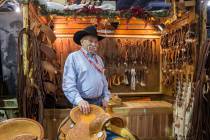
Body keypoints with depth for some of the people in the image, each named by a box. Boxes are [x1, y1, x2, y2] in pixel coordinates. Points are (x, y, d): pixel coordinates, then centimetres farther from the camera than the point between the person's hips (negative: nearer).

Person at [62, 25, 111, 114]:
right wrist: (79, 100, -28)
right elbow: (68, 85, -17)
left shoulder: (99, 59, 13)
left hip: (99, 102, 7)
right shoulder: (73, 57, -9)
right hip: (83, 103, -6)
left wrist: (106, 97, 6)